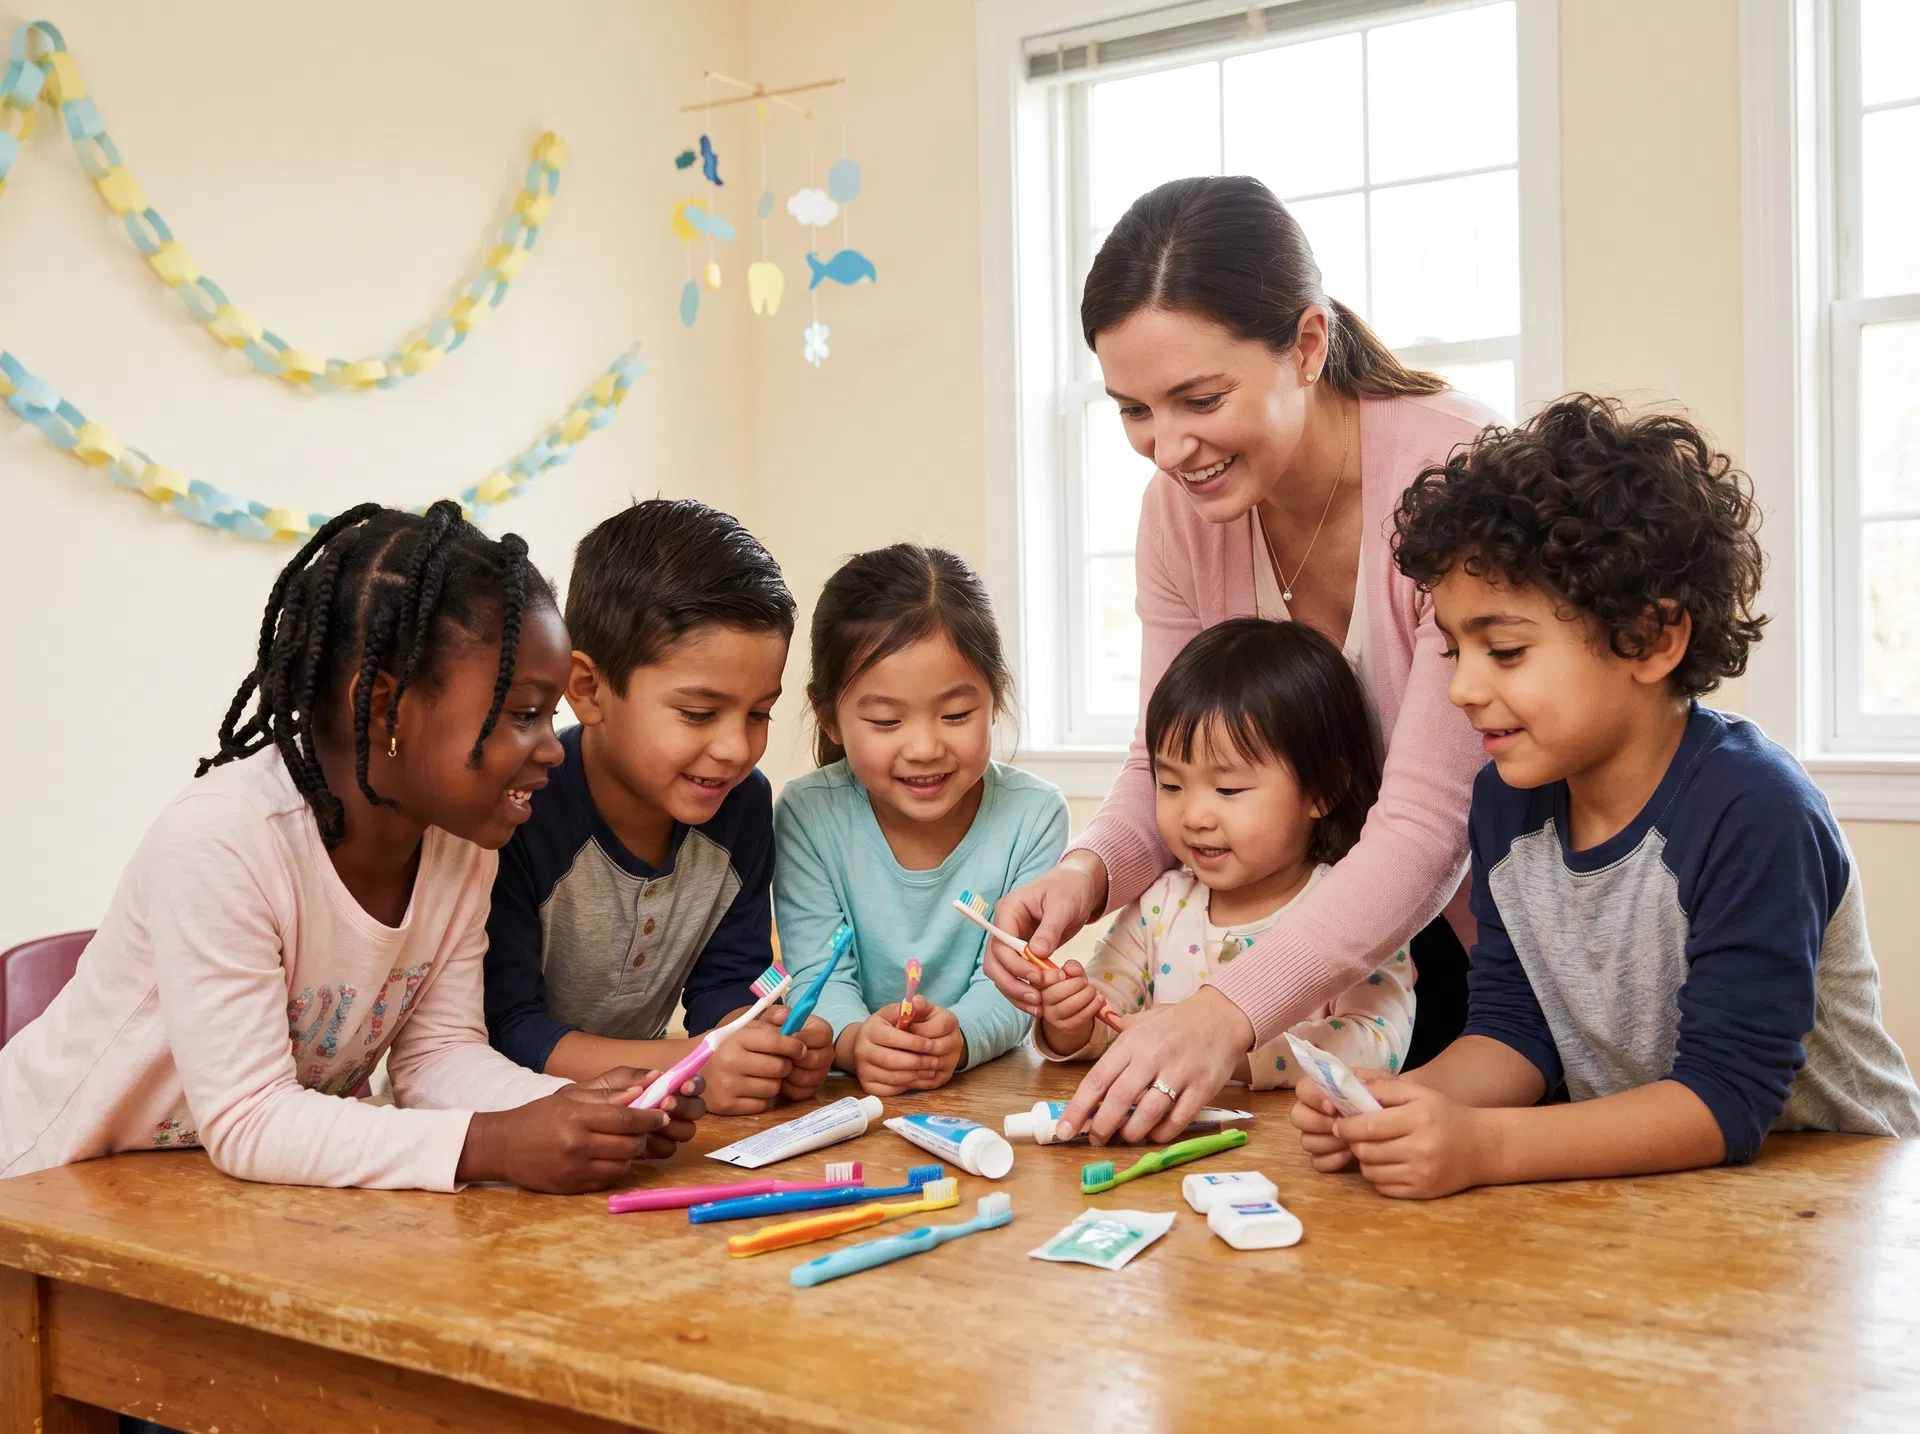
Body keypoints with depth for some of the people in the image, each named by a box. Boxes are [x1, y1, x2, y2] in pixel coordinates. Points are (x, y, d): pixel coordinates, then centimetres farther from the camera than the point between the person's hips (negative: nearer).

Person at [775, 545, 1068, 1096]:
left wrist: (958, 1036, -32)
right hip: (847, 1100, 0)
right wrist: (854, 1040, -31)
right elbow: (818, 974, -9)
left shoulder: (1033, 814, -6)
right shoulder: (809, 815, -6)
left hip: (991, 1094, 0)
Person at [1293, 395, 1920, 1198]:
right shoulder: (1507, 802, 0)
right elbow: (1514, 1026, 3)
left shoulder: (1752, 815, -20)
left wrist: (1482, 1146, -31)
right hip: (1628, 1178, 5)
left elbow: (1730, 1098, -22)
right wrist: (1400, 1105, -17)